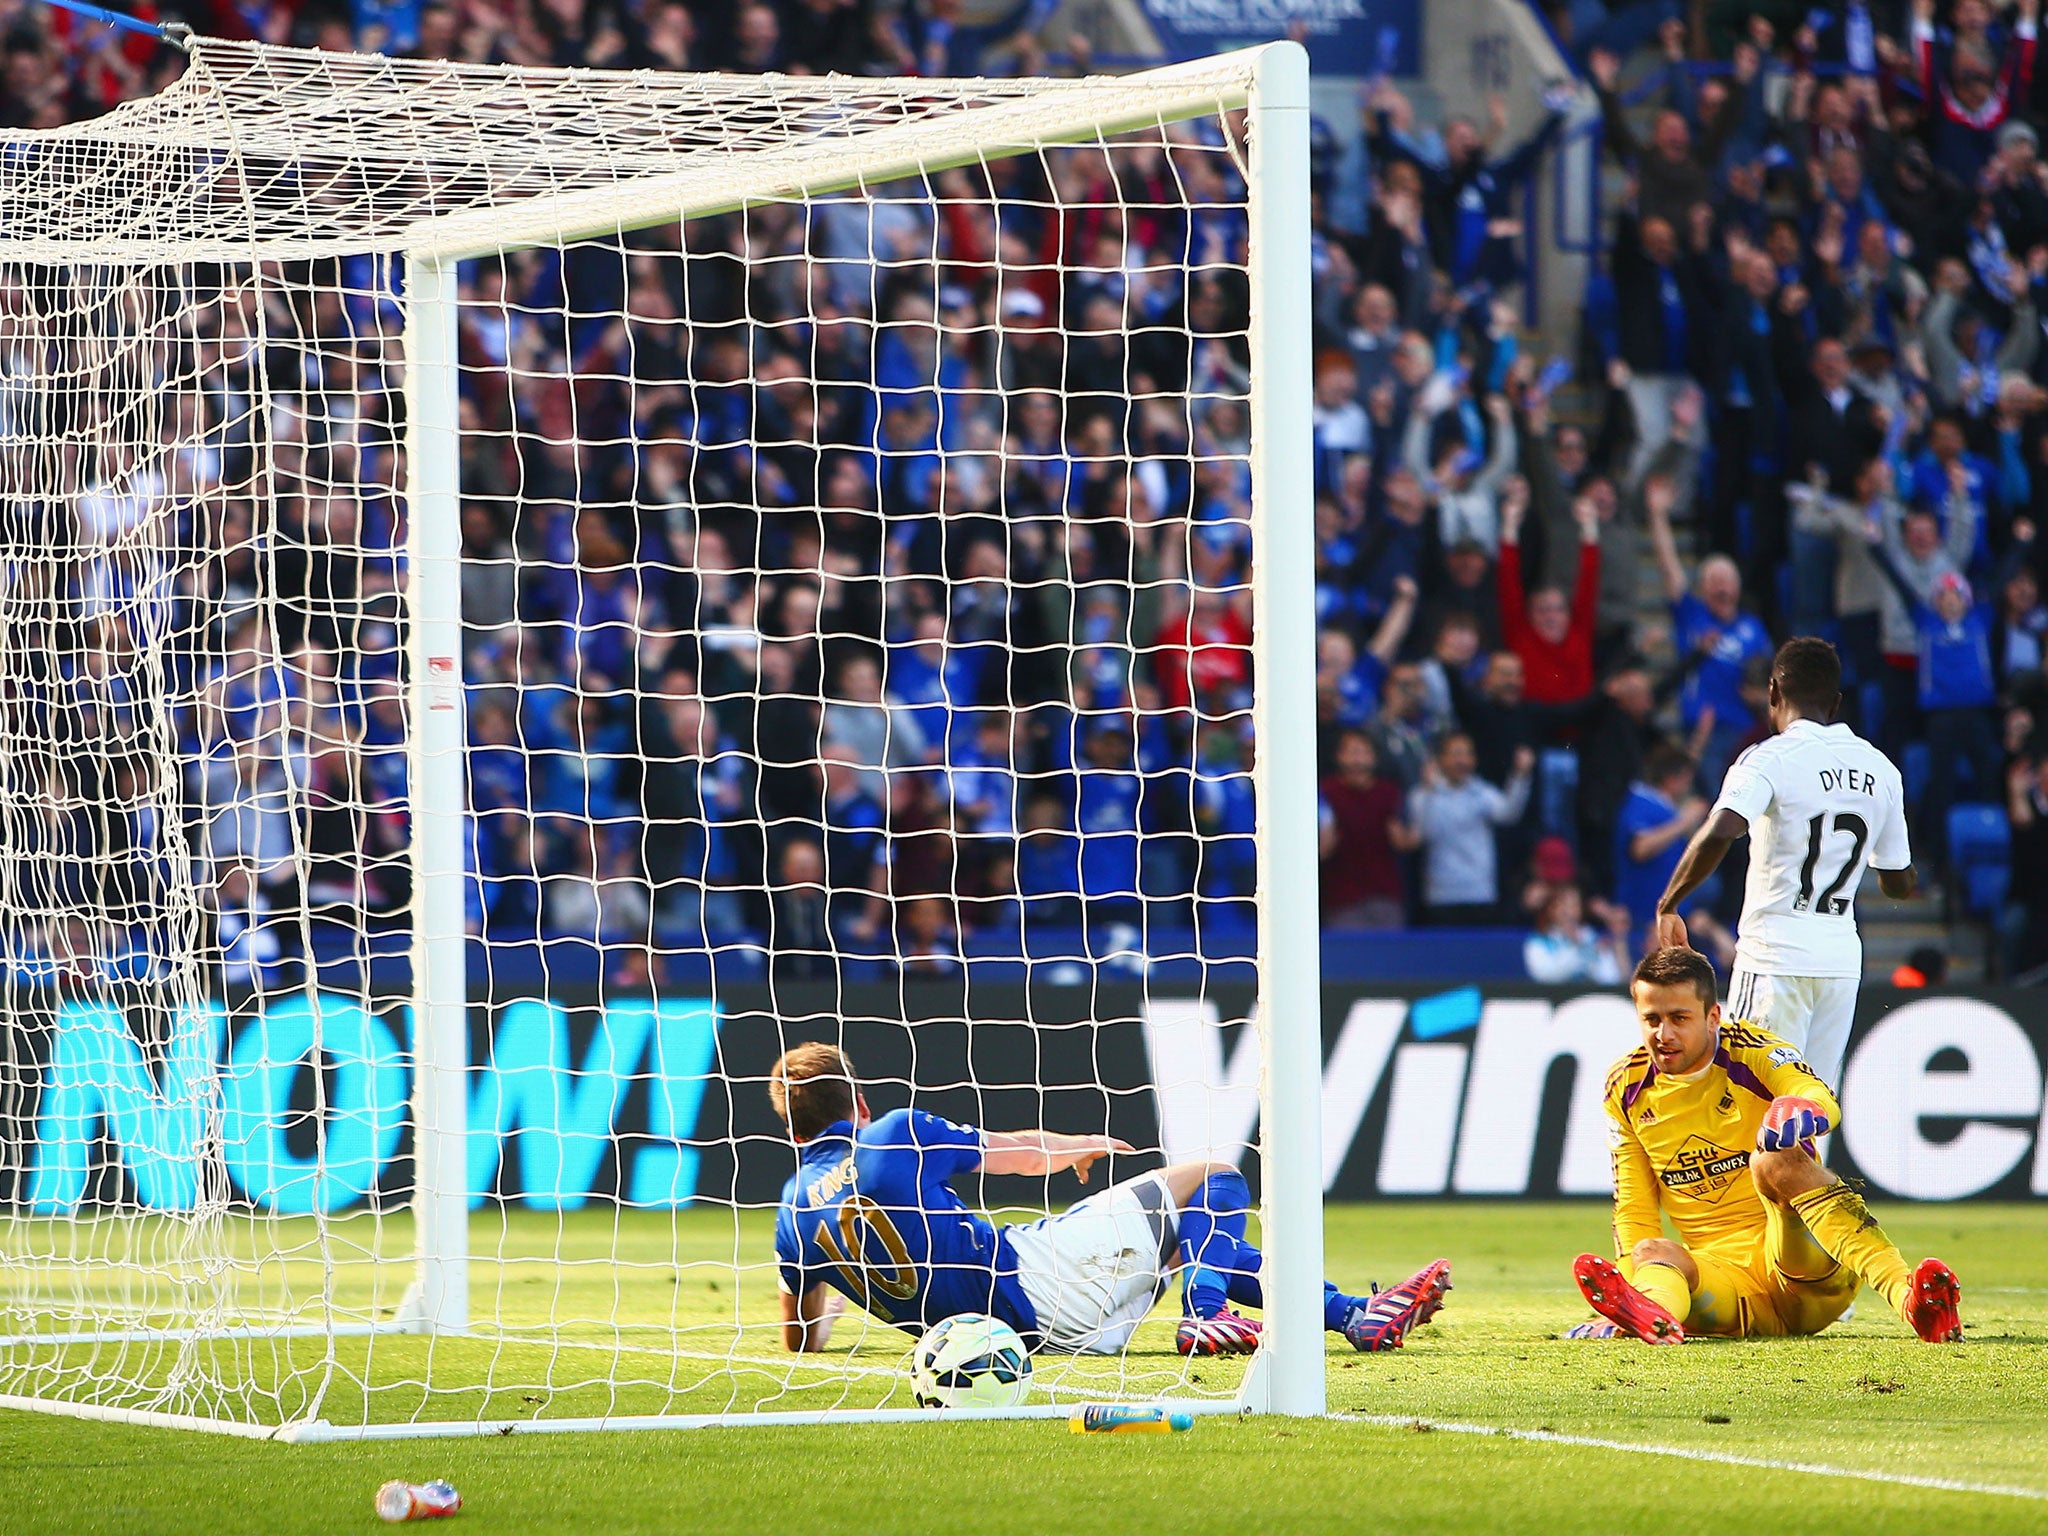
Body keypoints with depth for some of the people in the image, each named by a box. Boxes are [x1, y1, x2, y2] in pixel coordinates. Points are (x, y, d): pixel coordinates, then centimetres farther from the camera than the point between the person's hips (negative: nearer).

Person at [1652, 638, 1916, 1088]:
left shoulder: (1771, 760, -10)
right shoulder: (1881, 769, 9)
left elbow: (1720, 833, -29)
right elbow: (1899, 883, 16)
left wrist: (1668, 904, -16)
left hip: (1777, 955, -6)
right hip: (1843, 958, 6)